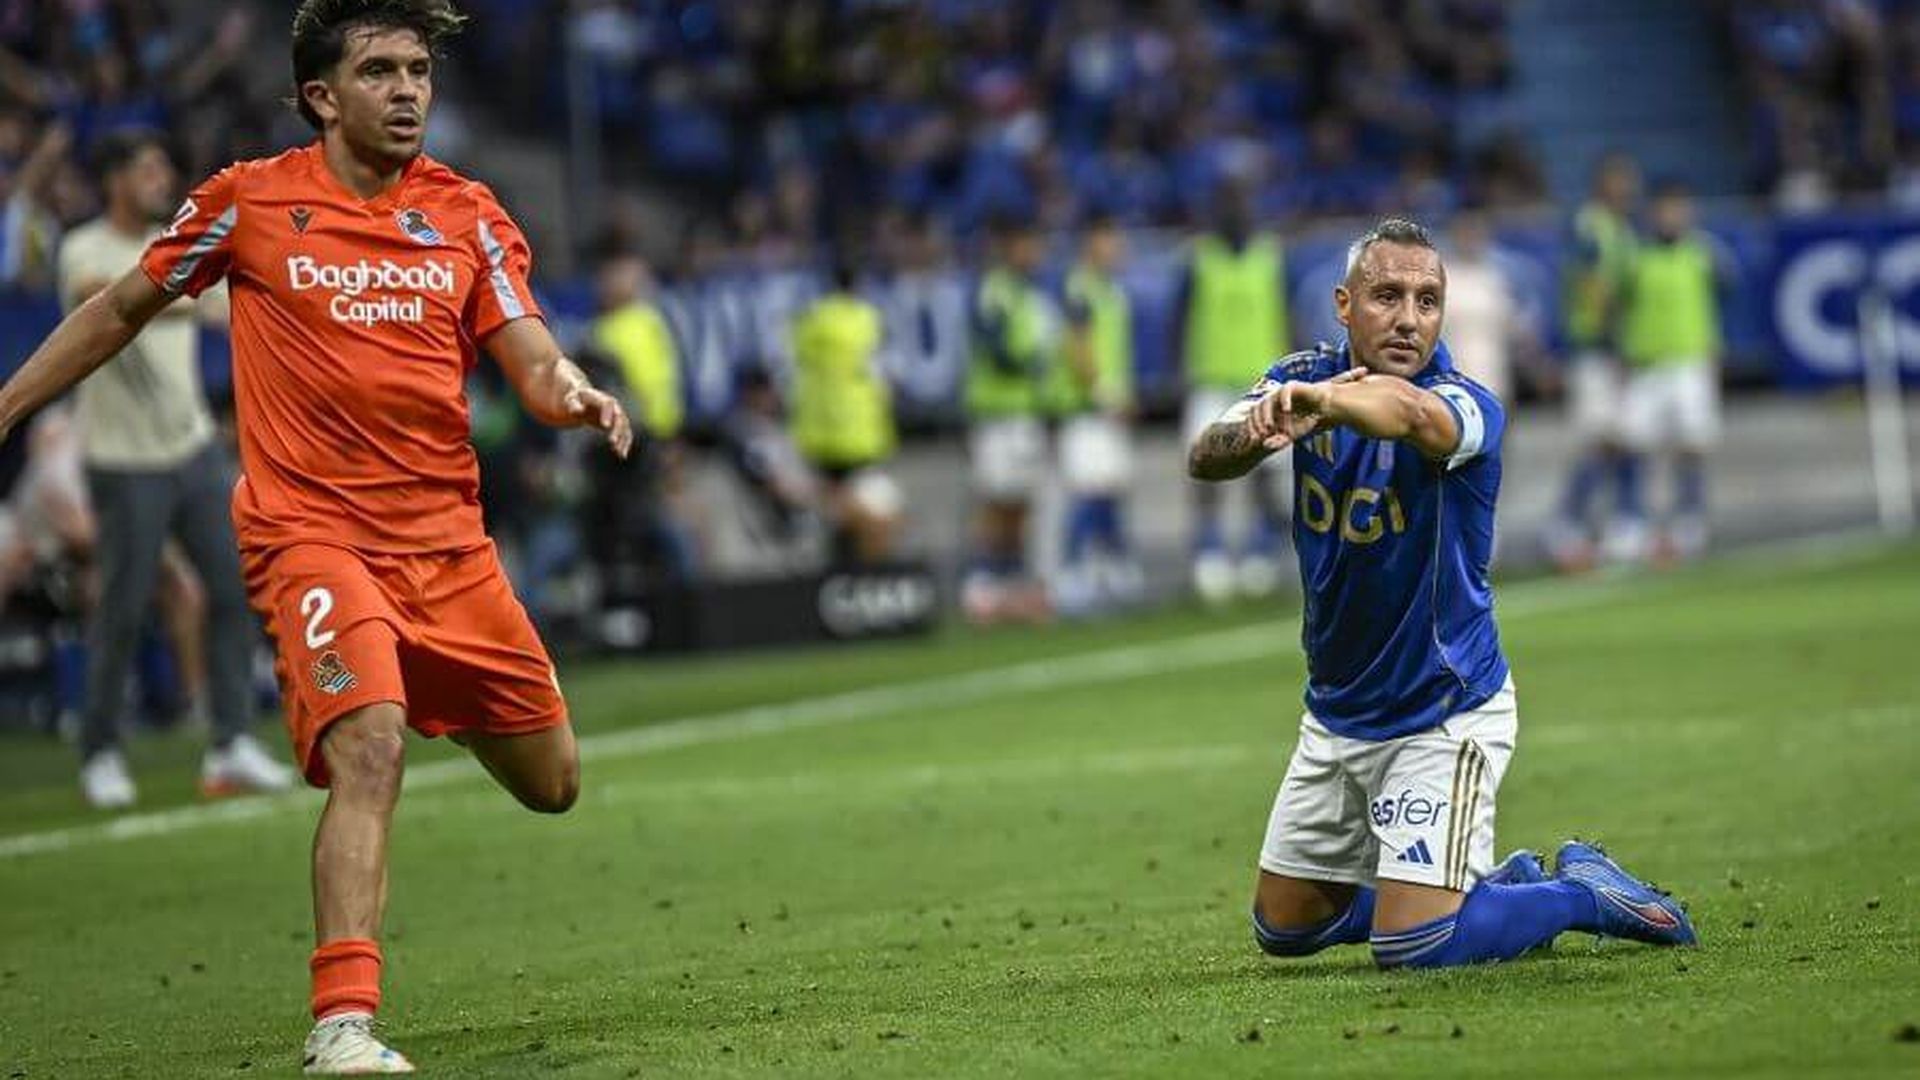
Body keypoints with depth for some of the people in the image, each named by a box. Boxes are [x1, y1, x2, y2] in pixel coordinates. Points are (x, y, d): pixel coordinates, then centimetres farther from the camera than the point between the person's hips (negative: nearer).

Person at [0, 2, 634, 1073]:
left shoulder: (467, 215, 5)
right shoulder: (250, 203, -2)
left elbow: (533, 360, -2)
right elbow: (121, 311, 11)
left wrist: (574, 393, -25)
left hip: (448, 539, 4)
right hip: (312, 532, -4)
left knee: (552, 783, 12)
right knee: (371, 754, -28)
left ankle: (429, 701, 46)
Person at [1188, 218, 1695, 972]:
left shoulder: (1468, 406, -23)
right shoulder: (1307, 377, -5)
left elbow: (1413, 414, -48)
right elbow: (1205, 459, -21)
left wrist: (1323, 400, -71)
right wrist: (1262, 427, -45)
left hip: (1444, 713, -7)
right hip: (1336, 713, 7)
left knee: (1412, 948, -16)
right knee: (1284, 929, 17)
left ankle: (1583, 893, 9)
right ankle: (1500, 882, 33)